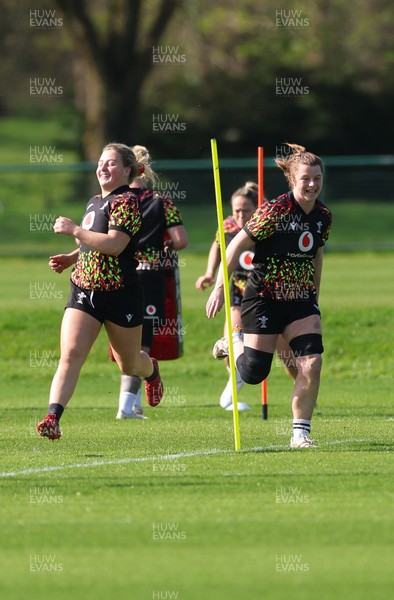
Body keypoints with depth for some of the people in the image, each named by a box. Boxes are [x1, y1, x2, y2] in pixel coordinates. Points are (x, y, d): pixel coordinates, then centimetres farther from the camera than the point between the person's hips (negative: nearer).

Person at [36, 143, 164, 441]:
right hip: (83, 290, 6)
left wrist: (74, 230, -21)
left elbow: (114, 245, -25)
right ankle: (53, 418, -23)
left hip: (121, 292, -6)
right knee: (70, 354, -14)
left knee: (129, 365, 14)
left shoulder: (127, 201, -13)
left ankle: (151, 371, 51)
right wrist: (70, 259, 11)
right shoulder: (94, 202, 14)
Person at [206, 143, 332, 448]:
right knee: (253, 374, 0)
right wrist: (219, 288, -17)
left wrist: (315, 296, 21)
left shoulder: (324, 217, 1)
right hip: (265, 299, -5)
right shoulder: (275, 211, -18)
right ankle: (235, 342, 36)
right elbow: (238, 245, -14)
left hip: (301, 301, 5)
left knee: (312, 363, -13)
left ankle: (301, 433, -1)